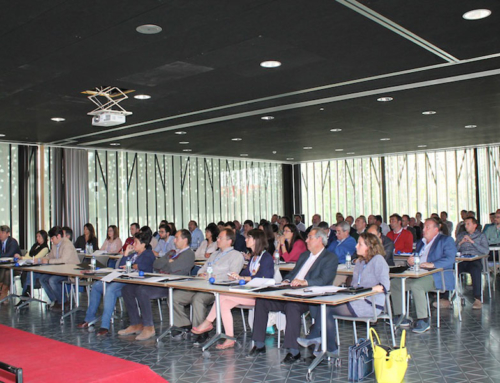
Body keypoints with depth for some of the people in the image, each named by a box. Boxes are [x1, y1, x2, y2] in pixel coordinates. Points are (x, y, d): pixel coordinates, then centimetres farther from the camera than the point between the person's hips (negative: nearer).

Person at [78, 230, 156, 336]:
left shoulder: (148, 255, 2)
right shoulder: (133, 254, 27)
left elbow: (144, 266, -21)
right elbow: (121, 267, 21)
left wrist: (130, 267, -6)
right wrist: (126, 254, 12)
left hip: (135, 284, -10)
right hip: (123, 281, 10)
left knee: (110, 289, -33)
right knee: (96, 286, 5)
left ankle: (105, 326, -33)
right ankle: (89, 318, 10)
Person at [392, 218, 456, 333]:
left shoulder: (446, 240, 4)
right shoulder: (420, 243, 27)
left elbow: (450, 259, -12)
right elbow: (416, 260, 28)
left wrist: (432, 264, -25)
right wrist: (411, 261, 3)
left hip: (438, 277, -8)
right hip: (418, 276, 8)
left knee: (415, 285, -35)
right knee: (394, 283, -7)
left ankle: (423, 321, -29)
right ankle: (399, 317, -4)